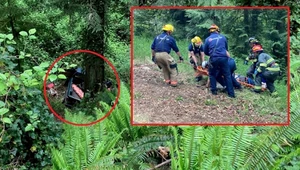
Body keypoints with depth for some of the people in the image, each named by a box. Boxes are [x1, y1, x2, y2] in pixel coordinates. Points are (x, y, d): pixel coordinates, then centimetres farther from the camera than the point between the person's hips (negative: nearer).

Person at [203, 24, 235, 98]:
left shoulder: (208, 39, 8)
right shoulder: (223, 37, 11)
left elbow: (205, 52, 15)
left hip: (214, 59, -1)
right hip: (224, 58, 1)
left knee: (212, 74, 19)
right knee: (227, 75, 6)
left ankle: (214, 91, 18)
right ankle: (231, 93, 6)